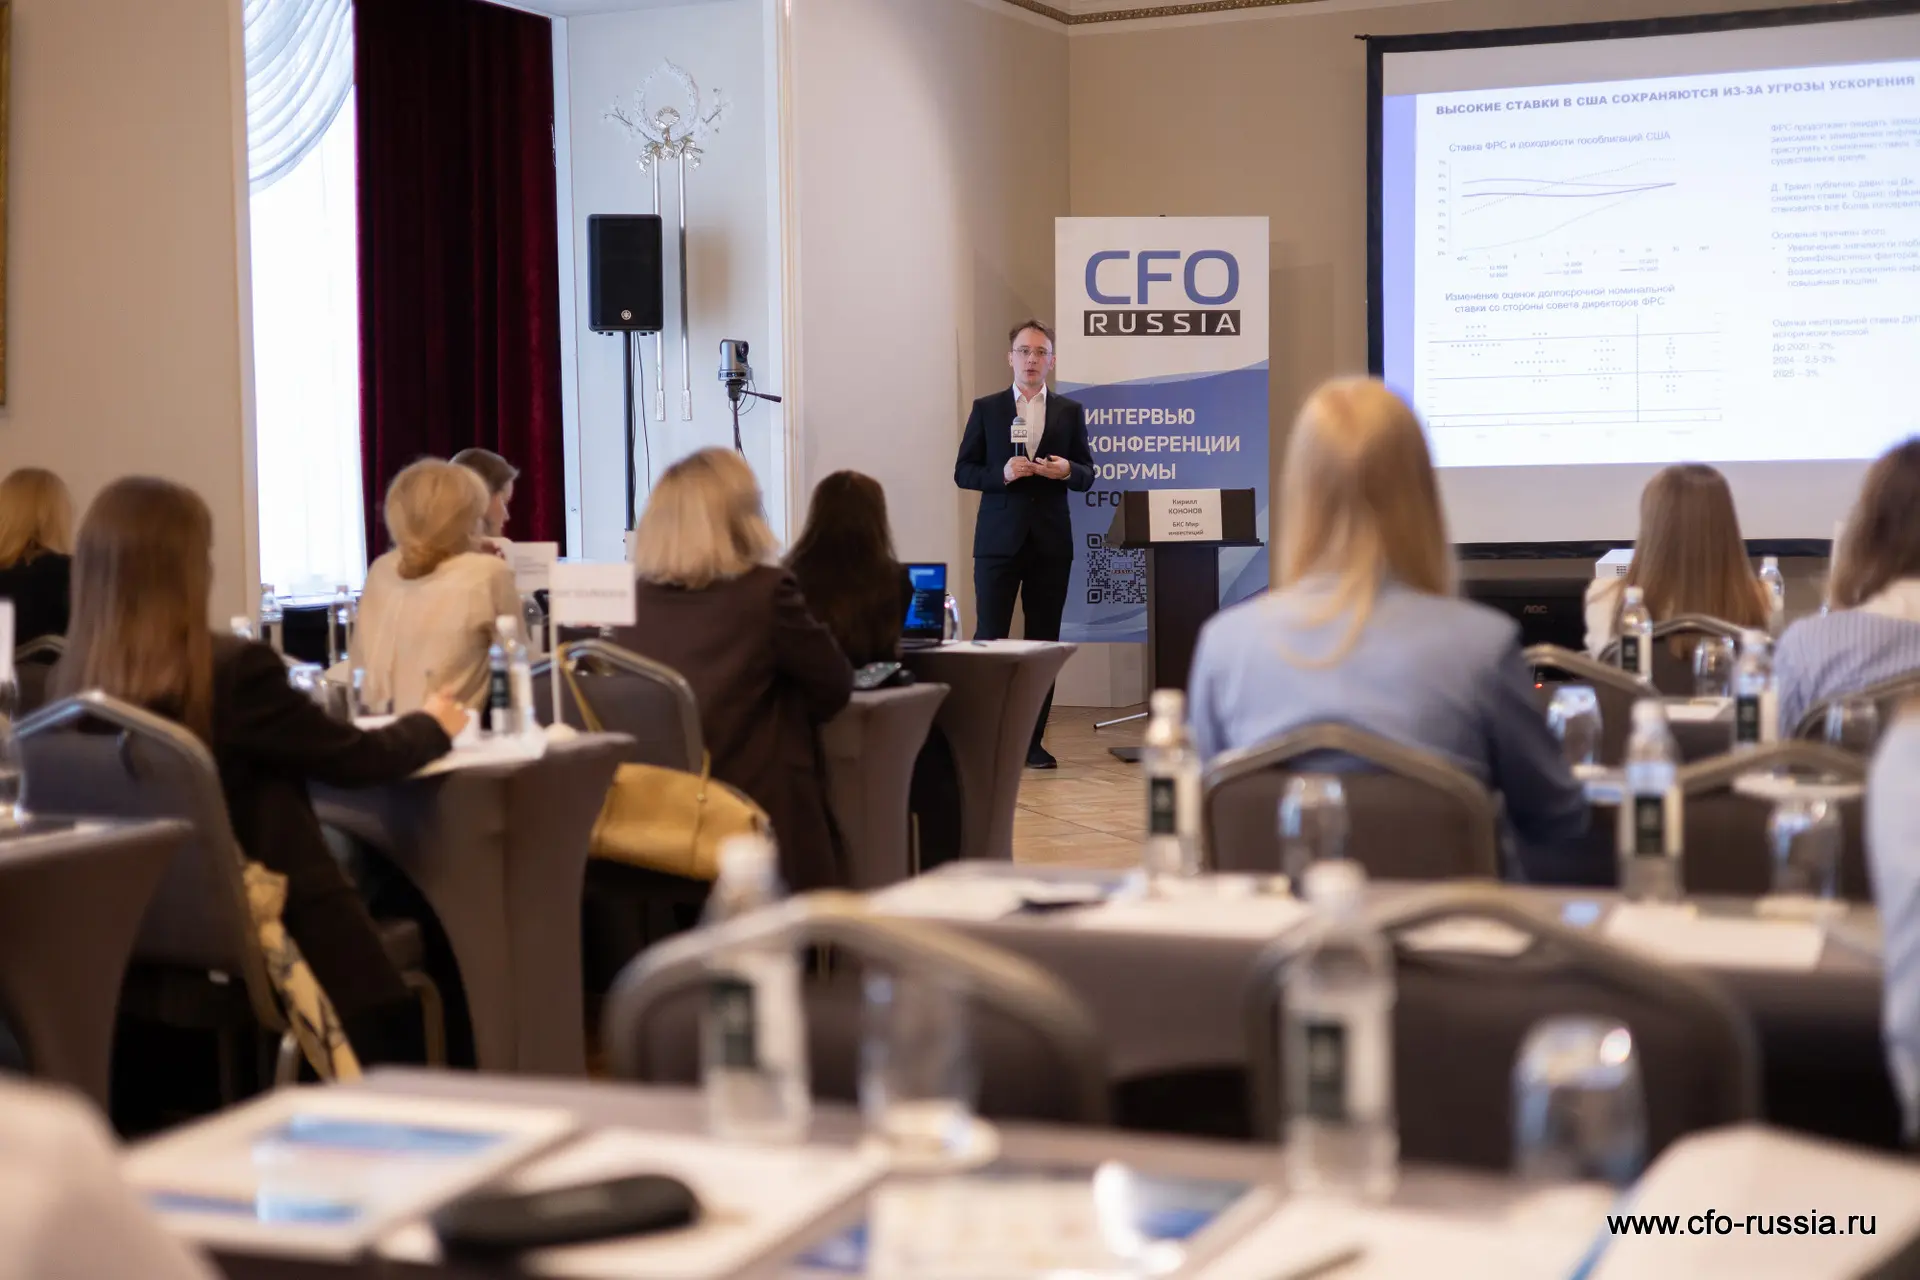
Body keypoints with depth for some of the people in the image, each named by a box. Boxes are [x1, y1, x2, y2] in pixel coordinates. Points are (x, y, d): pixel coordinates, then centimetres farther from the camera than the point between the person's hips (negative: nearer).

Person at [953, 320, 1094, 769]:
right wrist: (1002, 473, -15)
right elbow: (963, 472, 3)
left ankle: (1032, 741, 11)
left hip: (1051, 543, 2)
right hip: (999, 541, -2)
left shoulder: (1071, 412, 9)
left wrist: (1067, 471, -13)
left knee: (1044, 643, 4)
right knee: (989, 638, -5)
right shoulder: (986, 409, 5)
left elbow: (1086, 476, 9)